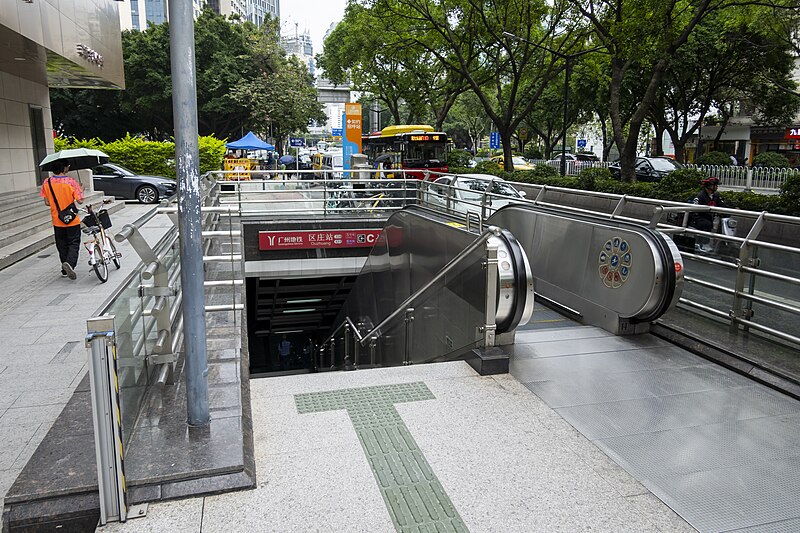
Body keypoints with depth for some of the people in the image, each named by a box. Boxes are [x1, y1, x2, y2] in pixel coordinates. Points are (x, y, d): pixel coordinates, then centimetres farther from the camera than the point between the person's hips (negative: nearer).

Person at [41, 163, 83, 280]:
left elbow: (47, 202, 0)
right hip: (72, 220, -4)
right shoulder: (71, 181, -15)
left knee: (62, 245, 16)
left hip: (57, 220, 4)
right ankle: (70, 263, -20)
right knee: (74, 244, 4)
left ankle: (65, 270, 22)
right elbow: (80, 200, -14)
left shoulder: (47, 182, -3)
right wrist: (80, 190, 4)